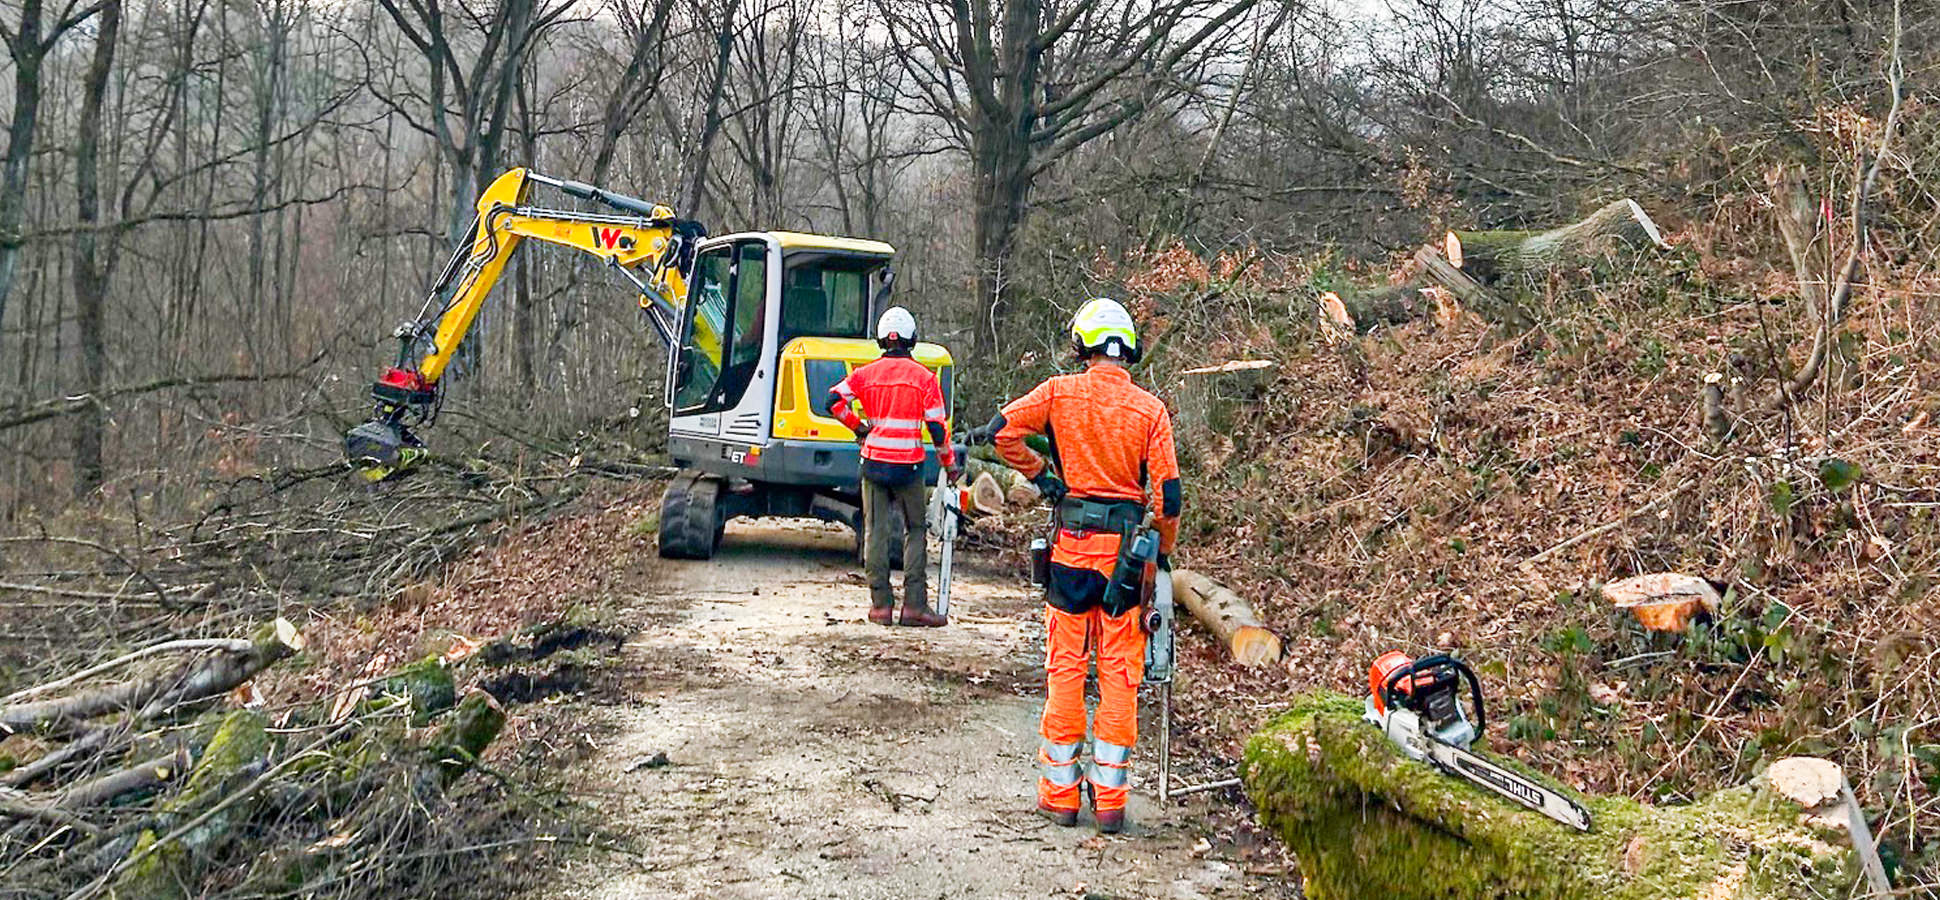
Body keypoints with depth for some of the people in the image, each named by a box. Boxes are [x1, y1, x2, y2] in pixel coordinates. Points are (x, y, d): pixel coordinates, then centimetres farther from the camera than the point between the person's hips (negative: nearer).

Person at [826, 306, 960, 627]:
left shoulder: (865, 374, 2)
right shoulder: (924, 377, -3)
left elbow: (834, 401, -9)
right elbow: (937, 427, -5)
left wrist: (859, 427, 6)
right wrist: (950, 464, 7)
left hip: (873, 463, 2)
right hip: (908, 464, -2)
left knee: (876, 531, 8)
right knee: (915, 531, 9)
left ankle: (880, 604, 9)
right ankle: (914, 604, 3)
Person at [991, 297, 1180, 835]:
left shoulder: (1062, 393, -2)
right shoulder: (1150, 409, -2)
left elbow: (1003, 431, -9)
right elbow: (1167, 494, -4)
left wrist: (1039, 473, 3)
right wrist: (1164, 552, 10)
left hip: (1073, 547, 0)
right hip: (1126, 549, 0)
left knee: (1065, 668, 8)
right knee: (1120, 673, 6)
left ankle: (1060, 793, 13)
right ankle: (1110, 798, 8)